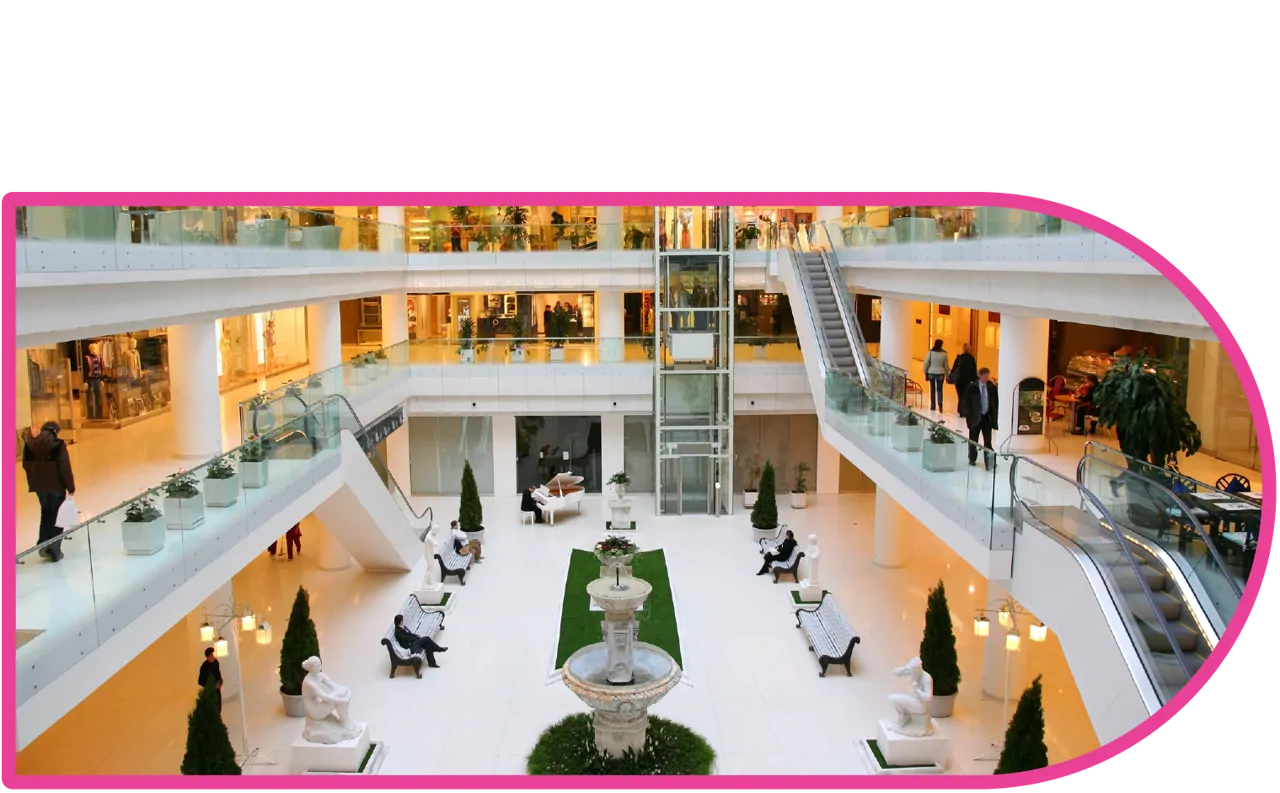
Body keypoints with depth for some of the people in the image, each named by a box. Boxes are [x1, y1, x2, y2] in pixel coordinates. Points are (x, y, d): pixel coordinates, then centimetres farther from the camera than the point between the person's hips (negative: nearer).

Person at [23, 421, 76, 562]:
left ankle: (43, 545, 14)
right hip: (57, 486, -4)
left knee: (45, 513, 23)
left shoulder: (30, 445, 0)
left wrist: (33, 482, 16)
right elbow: (65, 468, -16)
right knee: (56, 516, 7)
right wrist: (70, 486, -7)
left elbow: (26, 466, 6)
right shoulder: (58, 445, -15)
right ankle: (55, 551, 11)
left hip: (39, 486, 4)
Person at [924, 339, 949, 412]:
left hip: (931, 373, 0)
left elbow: (926, 363, -6)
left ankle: (933, 406, 16)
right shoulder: (944, 353, -5)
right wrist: (947, 375, 12)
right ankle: (940, 404, -15)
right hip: (940, 373, 0)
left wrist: (926, 373, 6)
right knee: (939, 389, 7)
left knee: (932, 389, 11)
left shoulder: (930, 352, -8)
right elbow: (946, 365, 2)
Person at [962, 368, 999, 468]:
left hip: (987, 417, 1)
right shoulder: (972, 387, -7)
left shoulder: (992, 387, 0)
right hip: (975, 417, -1)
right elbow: (967, 402, -4)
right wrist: (968, 415, -10)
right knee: (973, 440, 12)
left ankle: (989, 462, 1)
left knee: (988, 441, -1)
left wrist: (995, 416, 2)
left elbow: (996, 403, 6)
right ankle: (972, 459, 28)